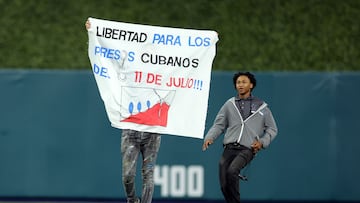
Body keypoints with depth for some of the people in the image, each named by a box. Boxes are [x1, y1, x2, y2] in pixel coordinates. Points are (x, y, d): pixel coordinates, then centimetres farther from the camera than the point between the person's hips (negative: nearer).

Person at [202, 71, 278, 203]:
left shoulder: (261, 107, 12)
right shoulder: (229, 104, 16)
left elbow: (272, 129, 17)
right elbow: (219, 125, 14)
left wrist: (262, 142, 0)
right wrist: (209, 138, -4)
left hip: (247, 149, -3)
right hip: (229, 148, 3)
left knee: (232, 170, -31)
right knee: (224, 185, -10)